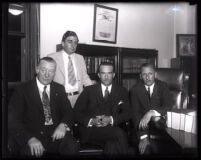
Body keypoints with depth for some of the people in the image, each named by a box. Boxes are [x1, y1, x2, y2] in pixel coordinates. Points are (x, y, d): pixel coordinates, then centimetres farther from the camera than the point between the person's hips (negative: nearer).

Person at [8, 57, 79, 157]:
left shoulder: (59, 89, 15)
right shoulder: (22, 90, 4)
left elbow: (68, 112, 10)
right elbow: (13, 120, -5)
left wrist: (63, 125, -15)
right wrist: (30, 138, -23)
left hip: (56, 134, 3)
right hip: (32, 134, -2)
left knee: (72, 147, -28)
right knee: (33, 151, -35)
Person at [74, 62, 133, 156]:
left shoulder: (121, 92, 18)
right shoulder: (89, 90, 15)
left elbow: (127, 113, 5)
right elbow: (76, 112, 7)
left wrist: (111, 120, -14)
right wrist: (91, 121, -13)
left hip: (112, 128, 1)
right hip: (91, 131, -1)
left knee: (112, 145, -35)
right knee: (119, 134, -30)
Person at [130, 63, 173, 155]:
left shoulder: (163, 86, 2)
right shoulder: (135, 90, 0)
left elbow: (169, 105, -12)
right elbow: (135, 113, -10)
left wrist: (151, 113, -30)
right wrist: (143, 136, -23)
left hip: (159, 123, 2)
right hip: (142, 125, -2)